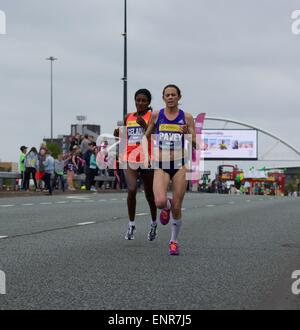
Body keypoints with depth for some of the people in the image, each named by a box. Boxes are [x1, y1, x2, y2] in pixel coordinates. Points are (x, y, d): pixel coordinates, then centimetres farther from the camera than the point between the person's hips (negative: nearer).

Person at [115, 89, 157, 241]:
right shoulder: (128, 117, 12)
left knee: (149, 194, 11)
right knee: (131, 190, -19)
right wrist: (118, 134, 3)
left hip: (147, 160, -2)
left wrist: (144, 125, -23)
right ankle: (131, 224, -6)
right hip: (129, 159, 2)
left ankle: (153, 223, 34)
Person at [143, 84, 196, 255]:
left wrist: (188, 133, -17)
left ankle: (174, 241, 22)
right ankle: (167, 207, 17)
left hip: (180, 165, 0)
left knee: (177, 207, 1)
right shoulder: (156, 115, 3)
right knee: (160, 202, -22)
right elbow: (147, 136, 19)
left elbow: (196, 145, 1)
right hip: (161, 166, 0)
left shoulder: (187, 117, 1)